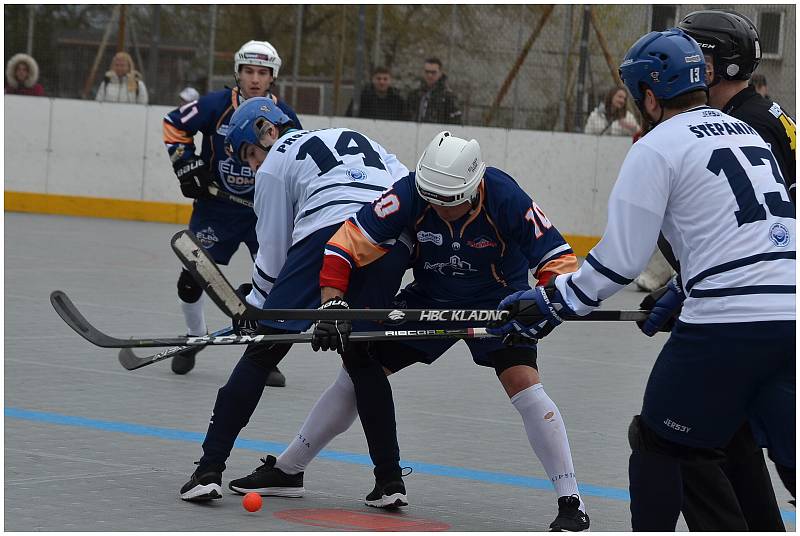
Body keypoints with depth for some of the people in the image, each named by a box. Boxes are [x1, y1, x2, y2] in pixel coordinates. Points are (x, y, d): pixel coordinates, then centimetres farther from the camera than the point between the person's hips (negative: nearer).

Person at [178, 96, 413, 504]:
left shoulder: (275, 165, 20)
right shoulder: (357, 140, 35)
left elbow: (273, 253, 18)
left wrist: (253, 307, 29)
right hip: (393, 244, 5)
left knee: (264, 350, 4)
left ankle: (210, 467, -2)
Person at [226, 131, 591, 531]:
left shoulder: (505, 198, -31)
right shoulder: (411, 194, -25)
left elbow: (560, 261, -26)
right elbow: (348, 242, -22)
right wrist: (332, 306, -32)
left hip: (498, 300, -3)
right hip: (430, 296, 3)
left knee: (522, 382, -23)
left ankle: (571, 503, -17)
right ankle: (287, 471, 16)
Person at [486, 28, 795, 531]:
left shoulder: (658, 146, -1)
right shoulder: (747, 134, 22)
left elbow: (621, 258, -3)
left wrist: (551, 305, 8)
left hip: (728, 325, -7)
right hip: (789, 312, 7)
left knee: (658, 443, 11)